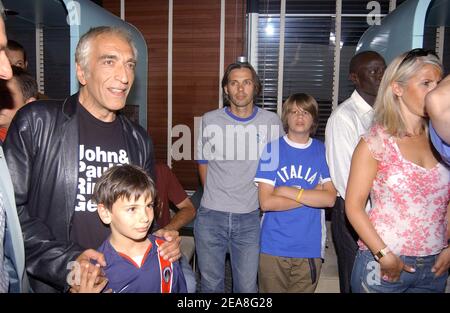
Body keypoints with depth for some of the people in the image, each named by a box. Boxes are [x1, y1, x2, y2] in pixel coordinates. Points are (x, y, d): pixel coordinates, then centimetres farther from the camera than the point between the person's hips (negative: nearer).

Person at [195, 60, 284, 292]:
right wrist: (215, 197, 9)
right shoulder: (210, 120, 1)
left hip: (250, 218, 0)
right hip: (211, 216, 1)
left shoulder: (271, 122, 0)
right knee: (210, 284, 15)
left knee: (247, 286, 10)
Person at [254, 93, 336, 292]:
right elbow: (266, 203, -11)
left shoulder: (323, 151, 2)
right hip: (273, 247, -1)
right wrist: (313, 195, -10)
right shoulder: (272, 149, -3)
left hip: (310, 248, 1)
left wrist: (291, 192, -15)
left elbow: (330, 199, -9)